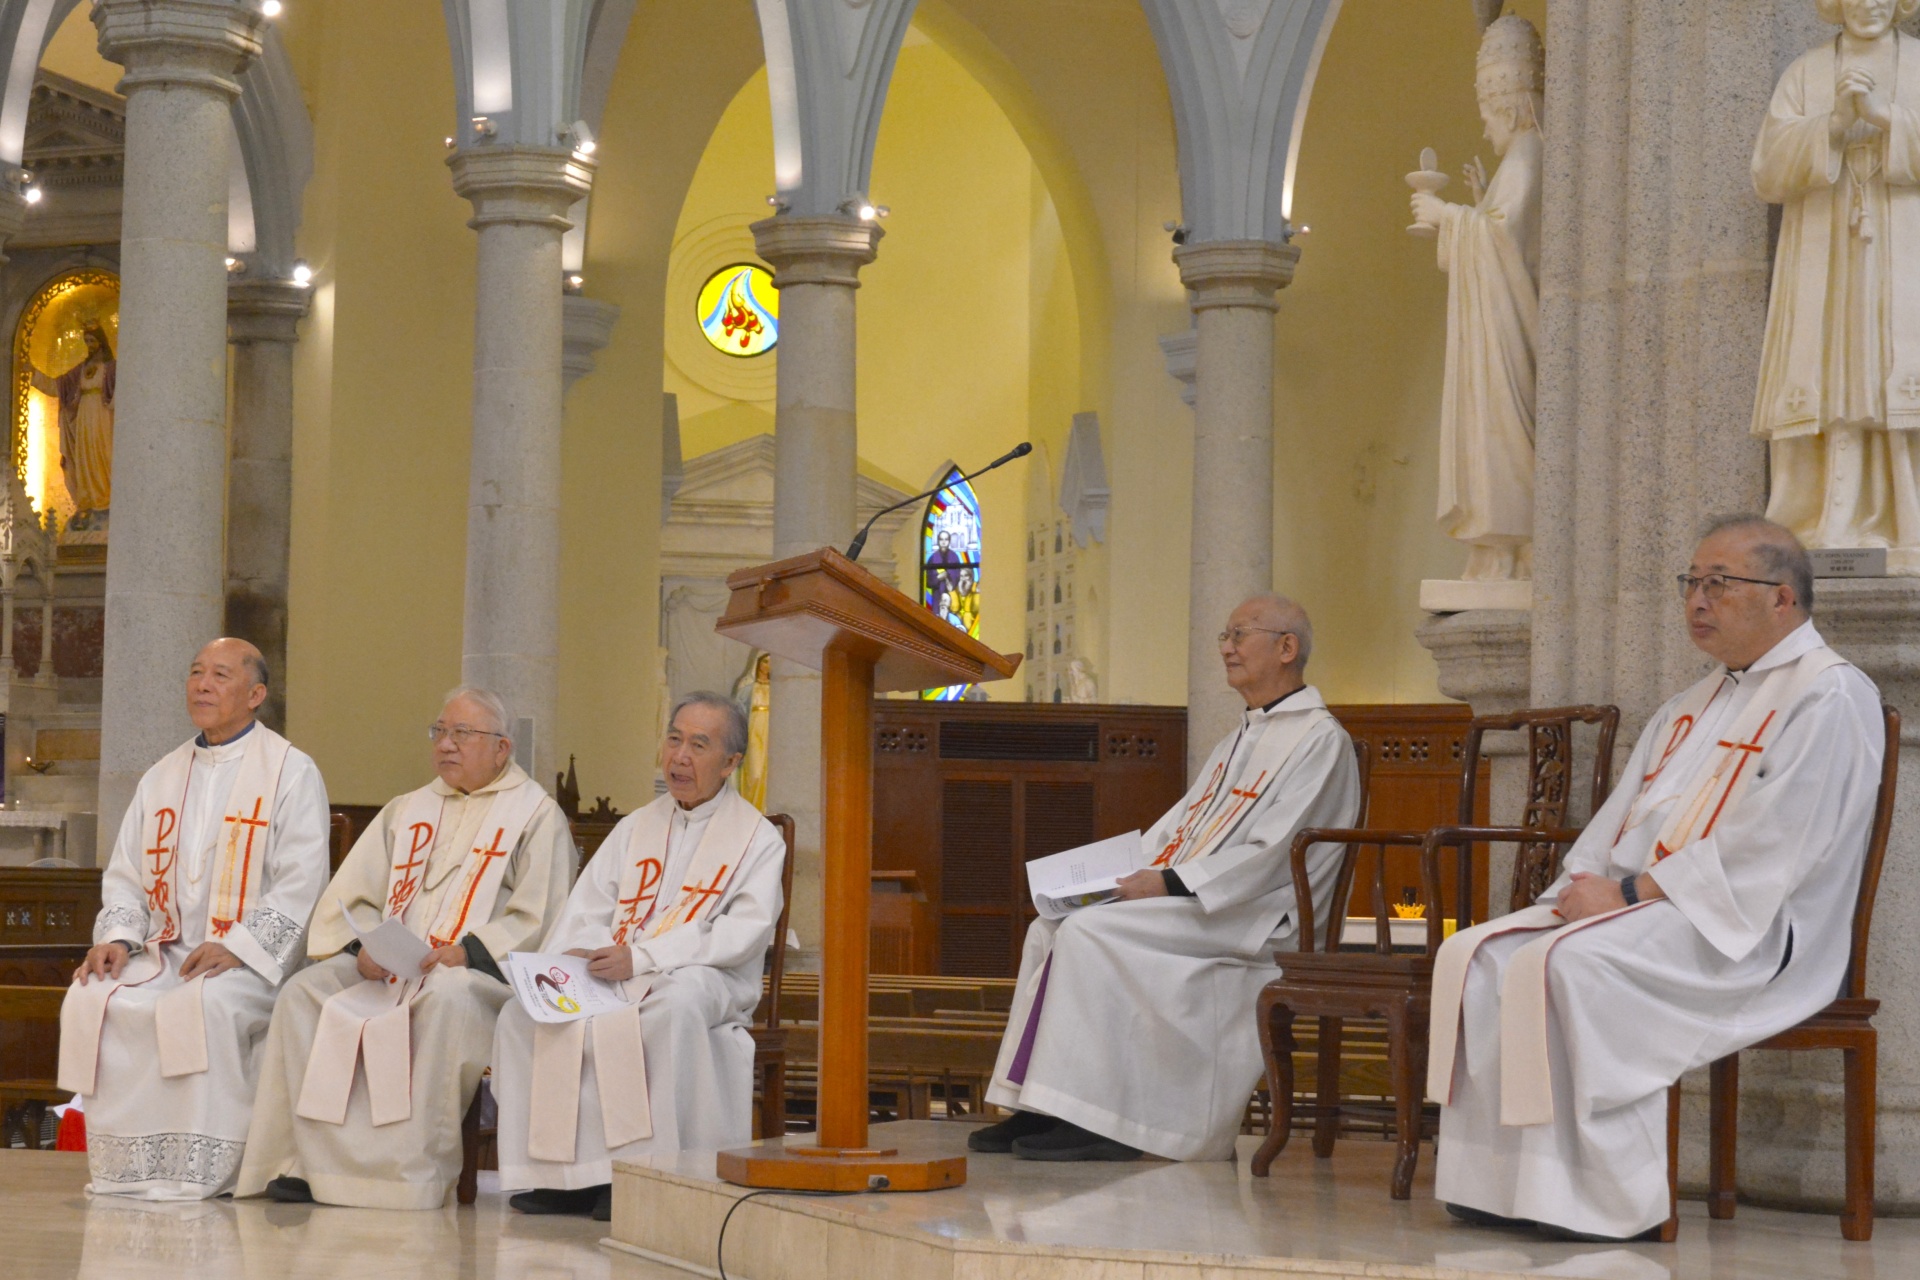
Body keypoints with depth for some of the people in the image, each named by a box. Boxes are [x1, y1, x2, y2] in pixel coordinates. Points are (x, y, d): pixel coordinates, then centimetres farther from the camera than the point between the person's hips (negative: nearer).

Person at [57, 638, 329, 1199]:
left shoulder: (290, 771, 2)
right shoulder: (163, 777, 21)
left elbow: (300, 882, -8)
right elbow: (124, 874, 20)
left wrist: (235, 946, -19)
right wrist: (118, 937, -1)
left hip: (251, 962, -5)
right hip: (164, 951, 5)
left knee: (206, 1005, -36)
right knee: (92, 1000, -22)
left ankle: (203, 1169, -28)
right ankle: (126, 1166, -17)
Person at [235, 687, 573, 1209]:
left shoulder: (536, 814, 6)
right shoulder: (407, 811, 23)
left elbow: (538, 918, -6)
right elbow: (349, 896, 16)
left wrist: (467, 951, -19)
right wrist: (362, 946, -6)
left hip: (480, 972, -5)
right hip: (386, 966, 6)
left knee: (445, 999, -39)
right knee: (306, 993, -20)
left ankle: (413, 1170, -34)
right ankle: (309, 1160, -25)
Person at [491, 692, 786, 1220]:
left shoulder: (757, 839, 3)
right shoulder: (636, 828, 21)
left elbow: (745, 933, -11)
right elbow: (588, 909, 16)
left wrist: (643, 957, -20)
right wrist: (571, 954, -9)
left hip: (706, 979, -5)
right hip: (614, 974, 5)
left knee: (676, 1002, -40)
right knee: (523, 1012, -19)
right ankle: (564, 1172, -21)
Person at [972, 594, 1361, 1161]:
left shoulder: (1319, 741, -9)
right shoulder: (1244, 736, 22)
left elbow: (1270, 854, -18)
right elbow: (1184, 823, 21)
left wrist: (1170, 885, -21)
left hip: (1253, 919, -10)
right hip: (1191, 902, 10)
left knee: (1091, 932, -25)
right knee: (1051, 929, -4)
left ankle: (1095, 1121, -23)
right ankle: (1040, 1110, -9)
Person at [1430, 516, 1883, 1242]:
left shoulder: (1830, 699, -8)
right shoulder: (1693, 707, 22)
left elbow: (1765, 851, -18)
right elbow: (1623, 820, 21)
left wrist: (1629, 894, -17)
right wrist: (1583, 882, -2)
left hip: (1748, 933, -9)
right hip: (1634, 904, 9)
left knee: (1570, 964, -32)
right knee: (1477, 956, -9)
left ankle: (1606, 1198, -26)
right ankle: (1498, 1182, -13)